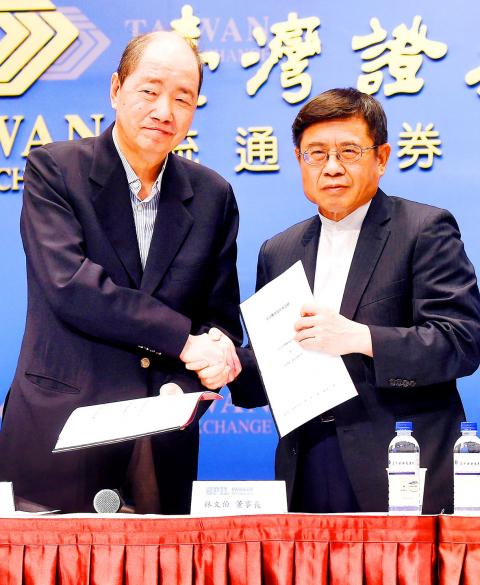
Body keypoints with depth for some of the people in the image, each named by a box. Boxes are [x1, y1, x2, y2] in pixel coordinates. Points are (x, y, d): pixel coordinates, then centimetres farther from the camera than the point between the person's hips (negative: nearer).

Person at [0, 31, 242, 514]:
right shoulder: (53, 169, -2)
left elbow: (221, 315, 10)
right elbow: (68, 284, -15)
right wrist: (182, 339, -15)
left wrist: (198, 375, -11)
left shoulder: (213, 195, 8)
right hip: (59, 434, -3)